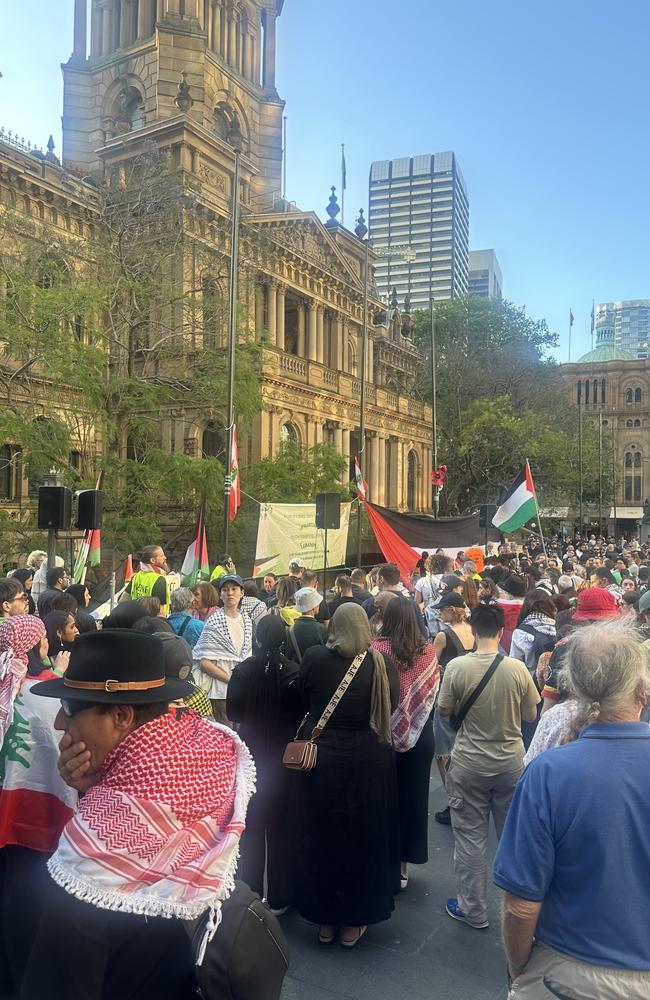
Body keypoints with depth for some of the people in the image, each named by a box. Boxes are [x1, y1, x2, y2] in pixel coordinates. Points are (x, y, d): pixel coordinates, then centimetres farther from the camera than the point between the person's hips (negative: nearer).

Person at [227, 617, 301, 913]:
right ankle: (278, 897, 22)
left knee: (251, 824, 17)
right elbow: (301, 713, -7)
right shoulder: (294, 672, -17)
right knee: (280, 824, 14)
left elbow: (232, 713, -5)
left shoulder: (242, 670, -14)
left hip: (251, 753, 1)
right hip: (284, 755, -1)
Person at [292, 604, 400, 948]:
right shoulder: (383, 664, -14)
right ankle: (354, 922, 31)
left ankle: (324, 920, 33)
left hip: (321, 759, 0)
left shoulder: (313, 658, -14)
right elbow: (391, 708, -2)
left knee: (322, 836, 19)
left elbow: (303, 700, 0)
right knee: (363, 838, 18)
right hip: (369, 763, 0)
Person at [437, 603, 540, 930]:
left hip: (468, 767, -2)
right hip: (511, 764, 2)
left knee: (470, 838, 12)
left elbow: (444, 711, -5)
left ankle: (473, 911, 25)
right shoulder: (517, 668, -13)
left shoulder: (457, 667, -17)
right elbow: (531, 716, -1)